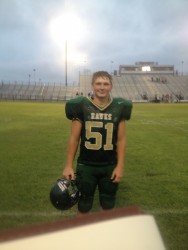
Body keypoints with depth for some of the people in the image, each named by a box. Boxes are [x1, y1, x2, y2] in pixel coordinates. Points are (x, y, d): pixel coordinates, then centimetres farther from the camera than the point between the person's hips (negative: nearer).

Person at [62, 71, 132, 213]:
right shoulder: (81, 106, -7)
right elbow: (74, 138, -3)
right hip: (86, 165, -1)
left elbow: (121, 139, 1)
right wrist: (69, 165, -5)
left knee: (108, 206, 17)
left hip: (110, 166, 2)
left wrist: (120, 166, -4)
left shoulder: (118, 107, -2)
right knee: (84, 207, 13)